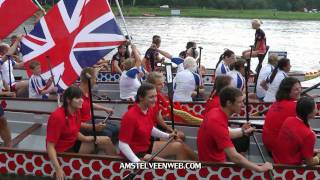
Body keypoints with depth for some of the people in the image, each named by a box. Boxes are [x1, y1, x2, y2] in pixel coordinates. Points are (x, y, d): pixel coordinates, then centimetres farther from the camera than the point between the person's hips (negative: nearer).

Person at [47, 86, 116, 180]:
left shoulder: (76, 111, -2)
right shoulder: (57, 117, -26)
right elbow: (50, 146, -25)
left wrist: (86, 138, -10)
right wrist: (58, 169, -34)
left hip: (73, 144, 8)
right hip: (62, 151, -8)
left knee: (105, 141, 1)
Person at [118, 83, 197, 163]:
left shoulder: (150, 110, -3)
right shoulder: (130, 116, -27)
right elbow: (122, 144, -26)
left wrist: (167, 135, 14)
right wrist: (136, 161, -35)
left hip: (148, 146, 9)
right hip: (136, 153, -9)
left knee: (179, 146, 5)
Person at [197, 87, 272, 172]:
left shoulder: (216, 112, -3)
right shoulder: (218, 123, -32)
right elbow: (234, 157, -36)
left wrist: (244, 132, 23)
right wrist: (260, 168, -30)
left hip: (212, 159, 8)